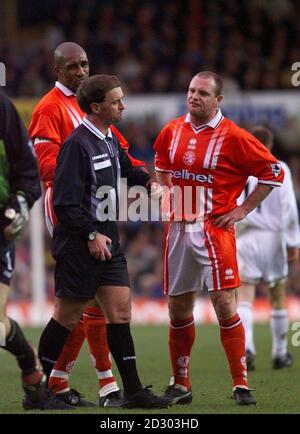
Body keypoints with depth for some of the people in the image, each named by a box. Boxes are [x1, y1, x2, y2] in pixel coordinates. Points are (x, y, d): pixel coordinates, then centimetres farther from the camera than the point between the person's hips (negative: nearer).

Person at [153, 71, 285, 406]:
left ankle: (241, 384, -5)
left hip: (214, 229, -5)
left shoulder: (233, 137, -8)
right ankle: (180, 385, 18)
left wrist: (243, 209, -5)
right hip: (178, 228, 5)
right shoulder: (171, 131, 7)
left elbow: (273, 172, -4)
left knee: (224, 304, -10)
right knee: (178, 309, 8)